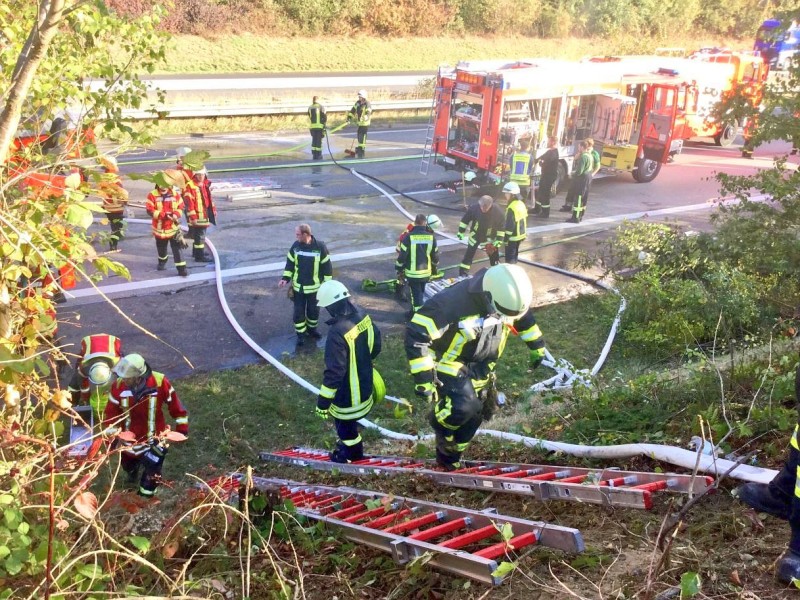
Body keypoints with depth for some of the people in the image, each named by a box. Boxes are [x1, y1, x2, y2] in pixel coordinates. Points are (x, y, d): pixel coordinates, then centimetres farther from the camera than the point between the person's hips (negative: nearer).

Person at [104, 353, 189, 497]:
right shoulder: (118, 385, -22)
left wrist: (182, 427, -5)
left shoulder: (160, 382, -28)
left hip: (154, 437, -3)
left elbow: (174, 404, -13)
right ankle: (132, 473, 64)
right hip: (130, 437, 3)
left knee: (152, 473, 10)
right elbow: (112, 412, -7)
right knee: (127, 464, 29)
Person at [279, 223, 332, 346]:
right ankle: (301, 333, 24)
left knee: (313, 310, 15)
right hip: (298, 287, 1)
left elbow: (327, 267, -7)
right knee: (299, 311, 7)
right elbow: (290, 263, 4)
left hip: (314, 287, -1)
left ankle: (312, 329, 39)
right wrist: (285, 279, -7)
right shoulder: (295, 246, -7)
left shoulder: (320, 247, -15)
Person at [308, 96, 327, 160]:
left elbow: (309, 117, 12)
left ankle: (314, 155, 11)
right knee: (319, 140, 1)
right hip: (320, 126, -4)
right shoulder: (321, 107, -5)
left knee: (314, 140, 12)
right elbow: (324, 117, -6)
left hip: (312, 126, 4)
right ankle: (318, 155, 1)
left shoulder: (310, 108, 7)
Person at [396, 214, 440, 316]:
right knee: (421, 293, 19)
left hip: (412, 273, -3)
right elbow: (435, 255, 7)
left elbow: (402, 255, -11)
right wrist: (434, 268, 24)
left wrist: (399, 270, 0)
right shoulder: (431, 237, -3)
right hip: (426, 272, 3)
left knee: (416, 294, 3)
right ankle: (415, 311, 33)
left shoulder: (409, 236, -13)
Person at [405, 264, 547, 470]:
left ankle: (449, 459, 37)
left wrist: (537, 345, 17)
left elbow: (523, 316, 9)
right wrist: (423, 377, -34)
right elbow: (416, 333, -34)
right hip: (451, 363, -6)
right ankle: (440, 422, 7)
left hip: (480, 370, 6)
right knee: (463, 406, -28)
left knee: (472, 418, 12)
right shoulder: (454, 302, -38)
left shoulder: (507, 296, -17)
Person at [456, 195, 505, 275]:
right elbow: (465, 220, -8)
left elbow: (501, 227, -11)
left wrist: (499, 240, -10)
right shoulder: (474, 208, -25)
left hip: (490, 238, 0)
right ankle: (463, 273, 14)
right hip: (475, 236, 0)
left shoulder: (498, 211, -25)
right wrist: (461, 232, -4)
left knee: (494, 256, 11)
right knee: (468, 255, 3)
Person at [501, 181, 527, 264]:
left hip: (513, 237, -9)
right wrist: (524, 234, 22)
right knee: (515, 255, 22)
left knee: (510, 258, -1)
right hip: (521, 235, 9)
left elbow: (509, 225, -24)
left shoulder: (512, 208, -24)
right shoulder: (522, 204, 5)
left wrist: (506, 238, -18)